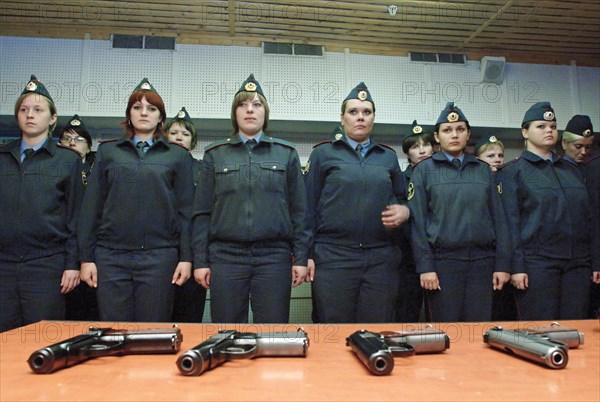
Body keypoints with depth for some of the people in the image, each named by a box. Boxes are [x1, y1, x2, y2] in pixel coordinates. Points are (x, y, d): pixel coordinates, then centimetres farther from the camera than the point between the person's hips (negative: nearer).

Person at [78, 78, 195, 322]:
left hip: (159, 256, -1)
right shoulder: (108, 152, 12)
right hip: (111, 255, 1)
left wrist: (186, 257, -3)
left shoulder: (178, 156, 8)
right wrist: (86, 257, 3)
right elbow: (91, 207, 9)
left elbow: (185, 210, 4)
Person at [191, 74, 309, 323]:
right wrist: (200, 260, 1)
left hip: (274, 256, 0)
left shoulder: (286, 153, 9)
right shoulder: (215, 154, 10)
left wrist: (301, 257, 1)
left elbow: (299, 210, 6)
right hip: (225, 256, 1)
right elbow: (202, 211, 7)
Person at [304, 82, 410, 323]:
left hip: (382, 258, 3)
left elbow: (401, 199, 21)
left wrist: (404, 211, -3)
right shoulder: (323, 153, 5)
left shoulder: (388, 157, 14)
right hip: (333, 257, -2)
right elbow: (308, 205, 2)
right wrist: (307, 254, -4)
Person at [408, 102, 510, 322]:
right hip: (443, 261, -2)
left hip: (482, 261, 3)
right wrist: (425, 267, -9)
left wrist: (502, 264, 2)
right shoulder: (424, 170, 3)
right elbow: (418, 221, -3)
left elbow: (497, 217, 9)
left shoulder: (483, 169, 12)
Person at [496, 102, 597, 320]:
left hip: (578, 263, 5)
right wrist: (516, 267, -13)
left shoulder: (571, 170, 17)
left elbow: (587, 217, 16)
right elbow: (510, 221, -7)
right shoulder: (512, 171, 1)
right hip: (536, 262, -5)